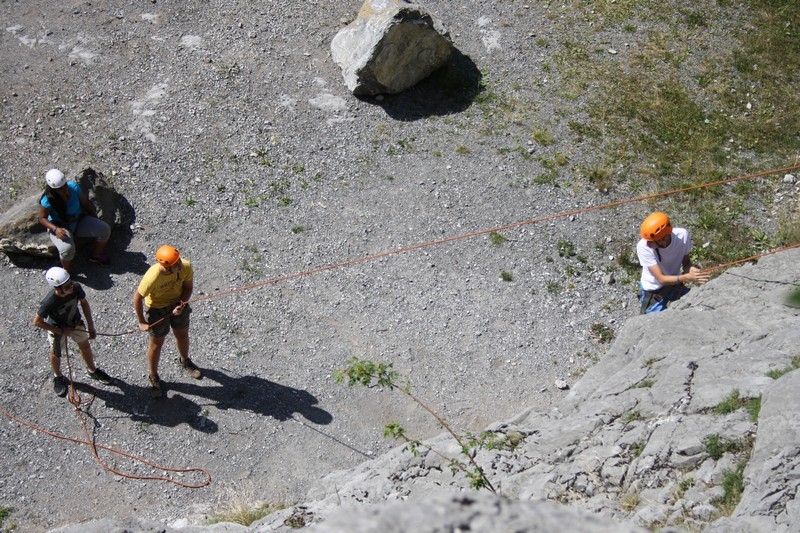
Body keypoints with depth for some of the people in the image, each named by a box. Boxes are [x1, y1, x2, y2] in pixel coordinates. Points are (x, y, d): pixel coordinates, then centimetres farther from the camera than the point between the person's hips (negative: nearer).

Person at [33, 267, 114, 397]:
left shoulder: (76, 288, -33)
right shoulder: (49, 302, -42)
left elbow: (84, 302, -10)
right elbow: (37, 322, -26)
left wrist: (91, 326, -7)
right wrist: (61, 331, -22)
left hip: (76, 322, 3)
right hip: (57, 328, -3)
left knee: (85, 346, 22)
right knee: (56, 353, 22)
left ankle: (92, 370, 51)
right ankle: (58, 377, 52)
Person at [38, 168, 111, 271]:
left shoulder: (74, 187, -17)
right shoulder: (48, 200, -27)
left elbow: (86, 204, -1)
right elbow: (42, 218, -14)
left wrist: (97, 221, 4)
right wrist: (55, 229, -31)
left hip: (79, 221, 5)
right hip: (61, 228, -5)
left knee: (104, 229, -13)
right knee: (67, 249, -35)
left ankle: (96, 255, 14)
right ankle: (66, 271, -2)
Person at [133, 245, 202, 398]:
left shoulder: (186, 266, -29)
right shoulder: (152, 278, -39)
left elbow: (188, 286, -9)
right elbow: (137, 297, -22)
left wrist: (181, 304, -25)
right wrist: (141, 322, -15)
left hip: (178, 303, 4)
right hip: (157, 308, -4)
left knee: (182, 335, 24)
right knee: (157, 343, 14)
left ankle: (185, 361, 56)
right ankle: (154, 377, 37)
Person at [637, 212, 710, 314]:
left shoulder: (682, 235, -26)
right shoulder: (643, 246, -33)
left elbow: (686, 262, -9)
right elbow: (661, 279, -31)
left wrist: (692, 269, -30)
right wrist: (688, 277, -42)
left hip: (675, 283, 3)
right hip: (654, 291, -3)